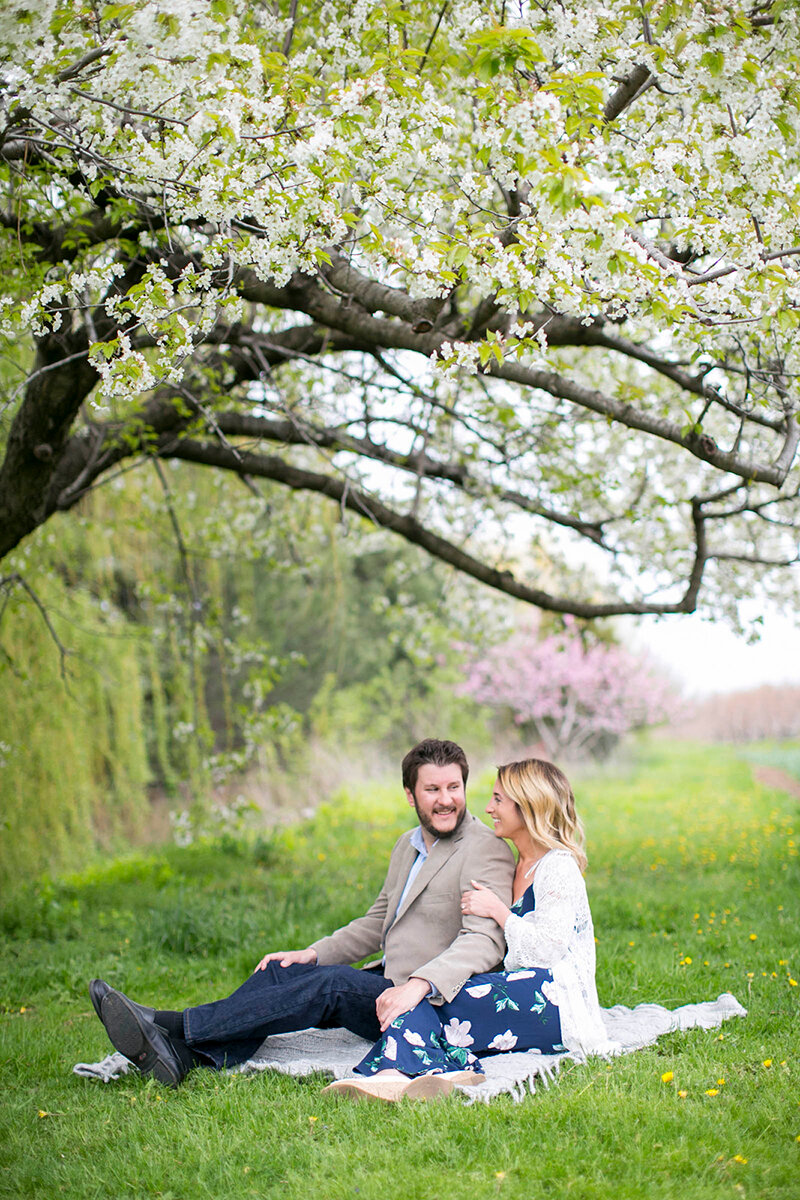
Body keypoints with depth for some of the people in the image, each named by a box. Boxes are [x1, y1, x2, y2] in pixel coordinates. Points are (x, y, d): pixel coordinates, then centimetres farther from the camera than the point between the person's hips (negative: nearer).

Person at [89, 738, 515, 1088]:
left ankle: (171, 1025, -30)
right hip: (387, 981, 9)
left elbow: (484, 940, -25)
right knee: (282, 971, -7)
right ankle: (183, 1055, -25)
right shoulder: (408, 846, 16)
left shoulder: (486, 853, -12)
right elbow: (377, 921, 24)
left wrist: (418, 985, -39)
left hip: (432, 1006, -9)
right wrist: (313, 953, 9)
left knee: (333, 982, -28)